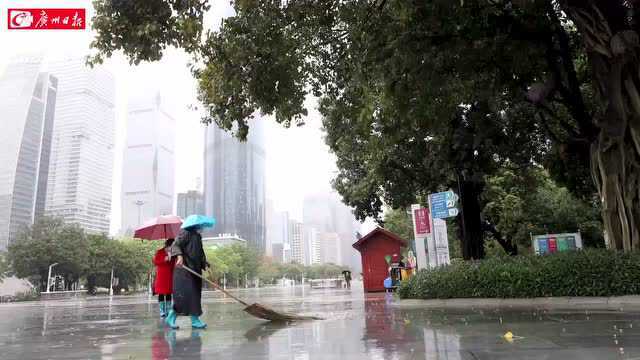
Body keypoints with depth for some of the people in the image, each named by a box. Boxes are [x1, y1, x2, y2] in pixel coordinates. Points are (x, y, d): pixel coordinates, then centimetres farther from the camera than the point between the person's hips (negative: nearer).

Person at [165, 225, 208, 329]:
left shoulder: (198, 236, 17)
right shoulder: (186, 232, -8)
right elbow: (175, 245, -17)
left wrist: (205, 265, 12)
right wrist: (179, 256, -34)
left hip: (195, 270, 8)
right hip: (184, 269, -8)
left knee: (196, 294, 6)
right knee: (184, 294, -12)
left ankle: (195, 320, 10)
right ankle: (171, 317, 4)